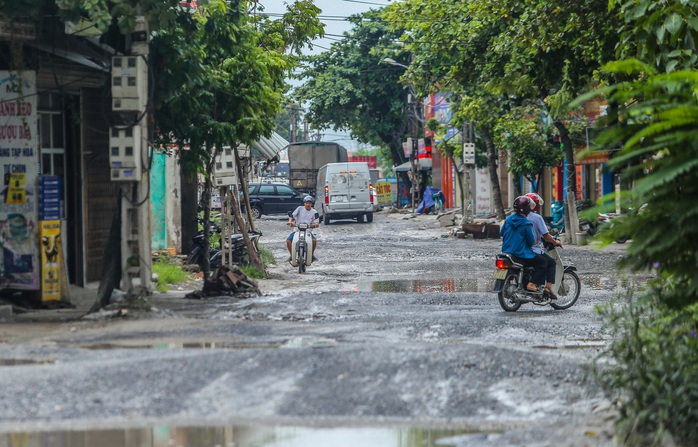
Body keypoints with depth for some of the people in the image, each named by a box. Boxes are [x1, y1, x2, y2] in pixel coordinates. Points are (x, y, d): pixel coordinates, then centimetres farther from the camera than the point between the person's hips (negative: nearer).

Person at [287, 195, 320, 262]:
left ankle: (312, 254, -1)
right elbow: (292, 216, 0)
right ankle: (291, 254, 1)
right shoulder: (300, 209, 5)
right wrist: (290, 221, -21)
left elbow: (316, 222, 2)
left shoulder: (314, 212, 9)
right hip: (297, 230, 0)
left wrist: (316, 224, -23)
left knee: (314, 240, -27)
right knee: (288, 240, -23)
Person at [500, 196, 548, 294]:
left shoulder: (508, 219, 2)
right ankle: (532, 284, -7)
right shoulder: (526, 224, -17)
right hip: (522, 255, -8)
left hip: (507, 252, 8)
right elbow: (531, 241, -15)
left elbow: (501, 233, 12)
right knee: (543, 262, 6)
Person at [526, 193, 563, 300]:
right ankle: (548, 288, 1)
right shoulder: (537, 218, -13)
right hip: (534, 250, -7)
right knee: (551, 262, 13)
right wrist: (555, 242, 6)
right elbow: (545, 235, -13)